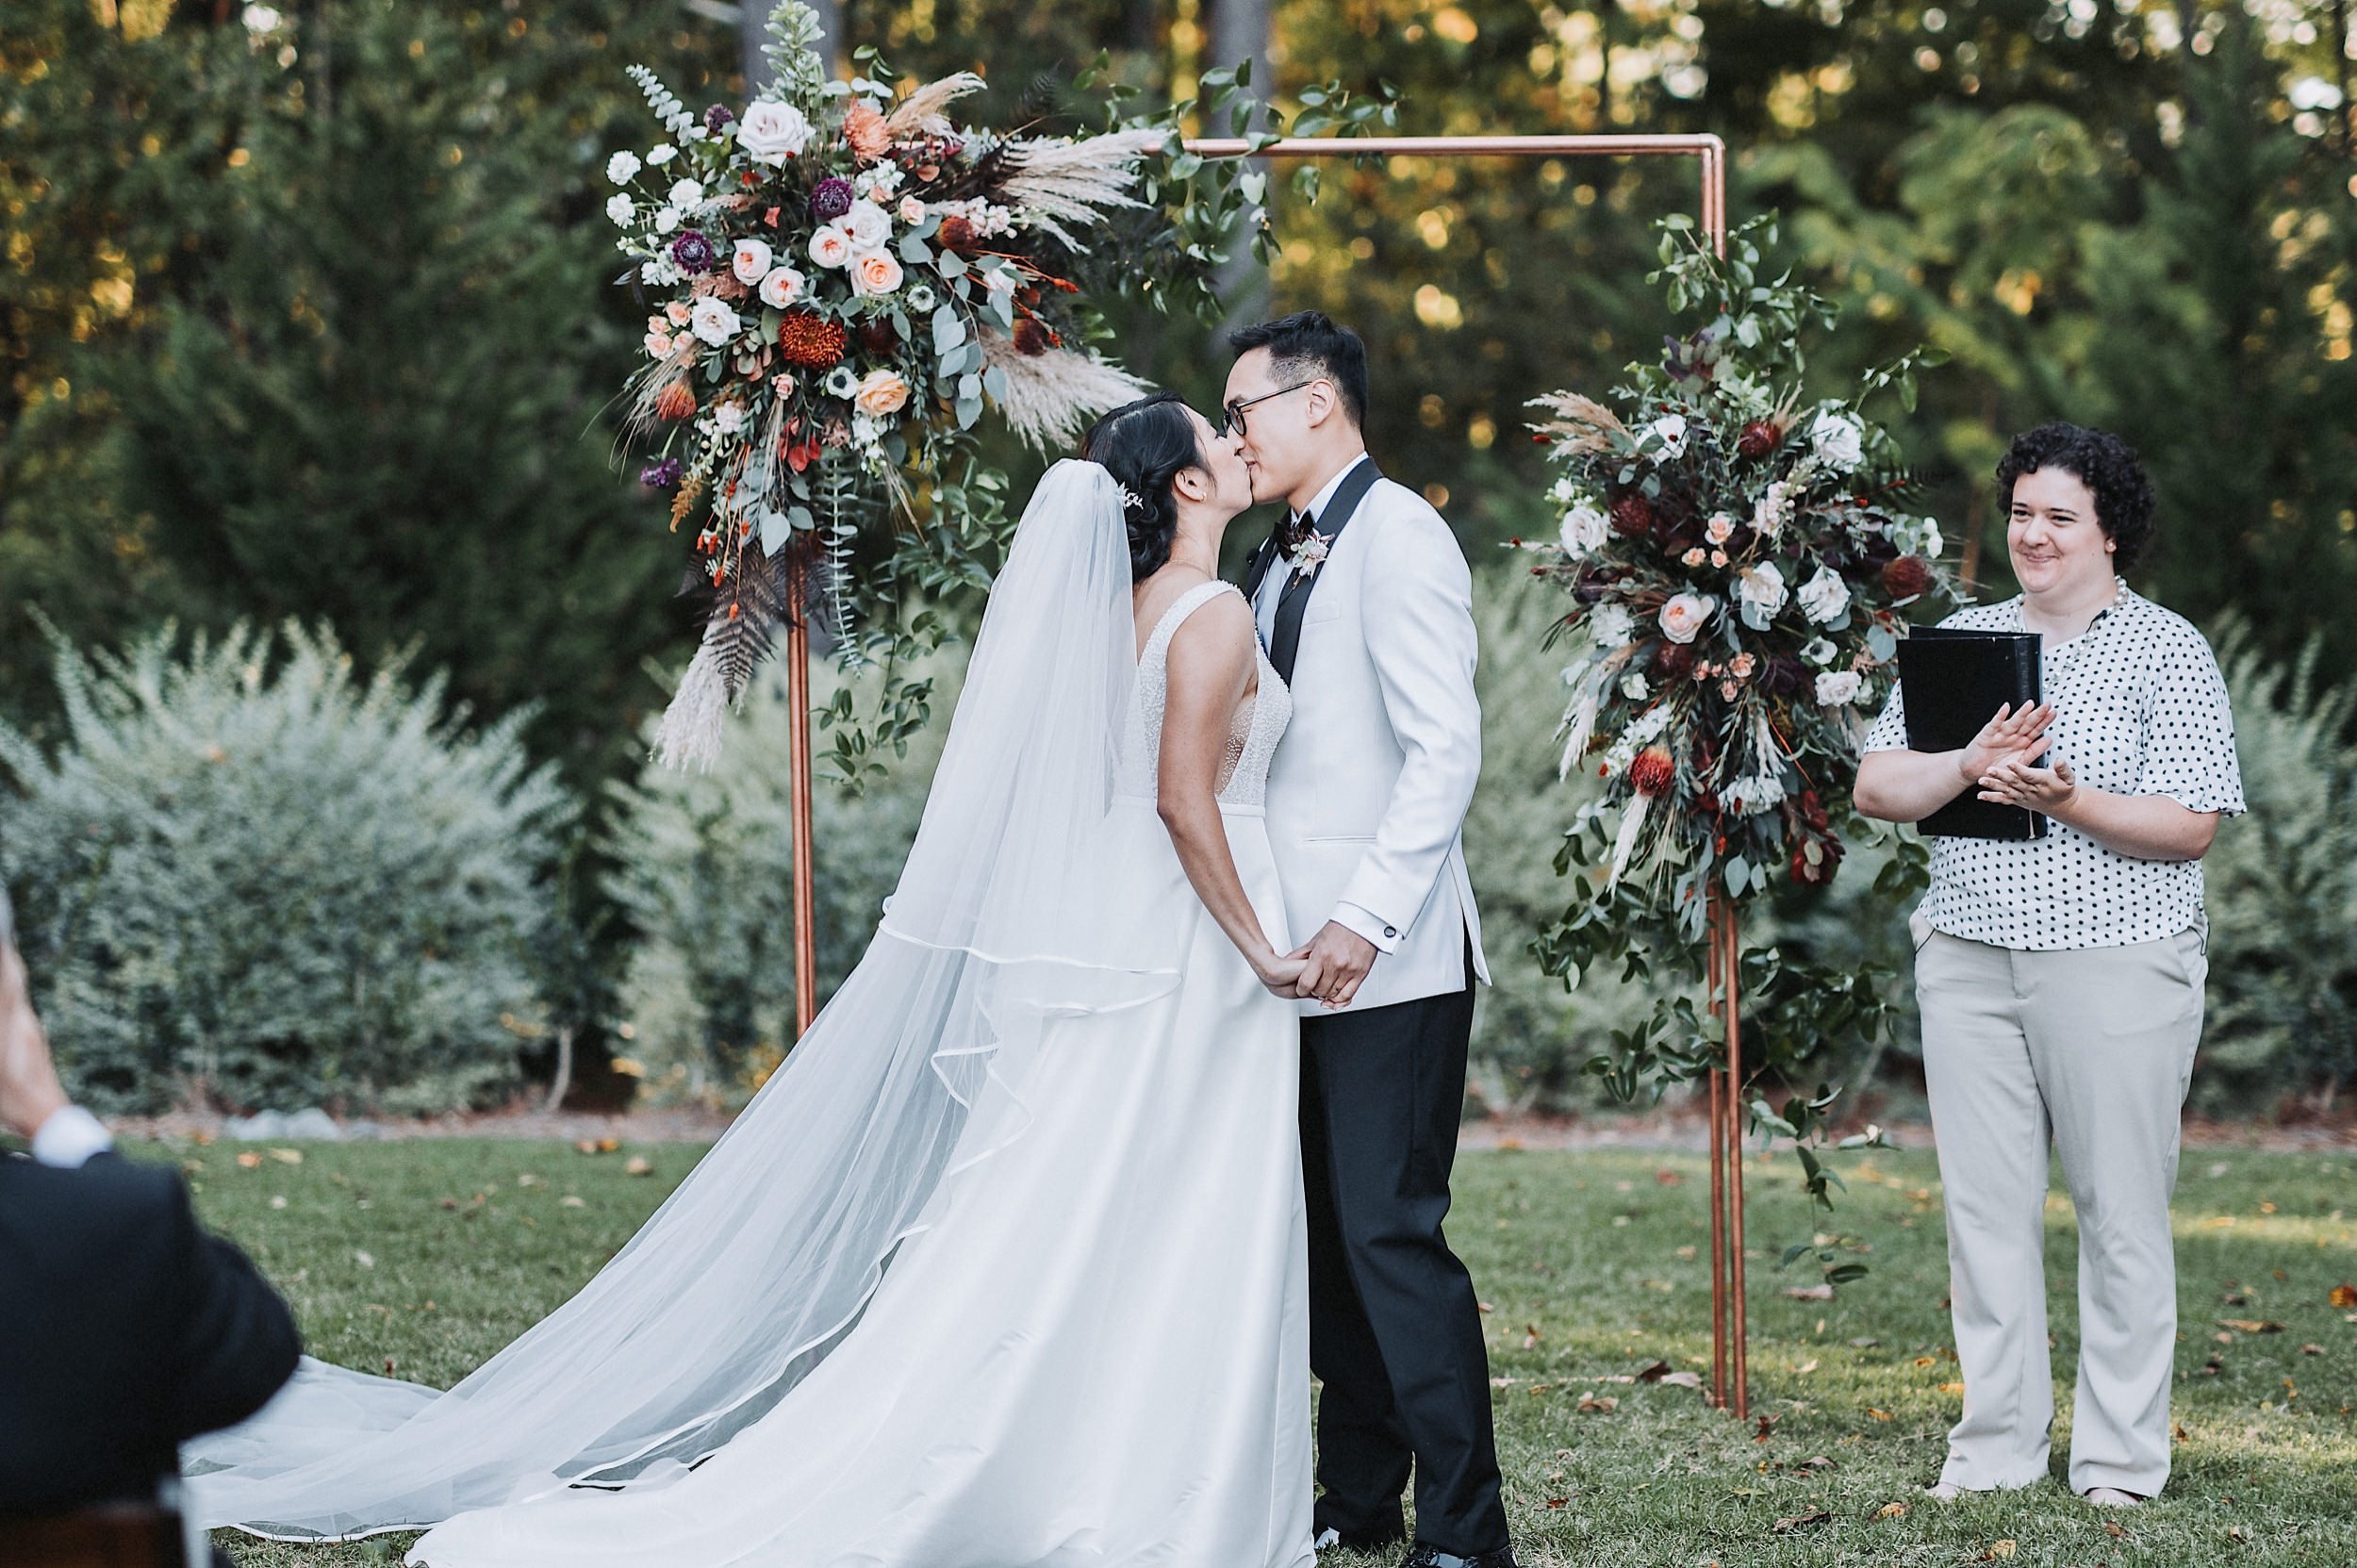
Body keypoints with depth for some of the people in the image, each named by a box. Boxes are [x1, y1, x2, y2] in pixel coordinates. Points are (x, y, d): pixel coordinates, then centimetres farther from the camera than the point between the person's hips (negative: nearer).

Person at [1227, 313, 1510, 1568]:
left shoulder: (1396, 536, -9)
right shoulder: (1279, 561, 17)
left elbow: (1445, 751, -17)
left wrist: (1365, 917, -22)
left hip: (1387, 961, -9)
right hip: (1300, 956, 9)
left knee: (1391, 1230, -10)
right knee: (1326, 1232, 11)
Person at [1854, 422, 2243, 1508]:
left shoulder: (2166, 652, 0)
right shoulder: (1962, 639, 12)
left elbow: (2190, 827, -8)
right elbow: (1876, 788, 6)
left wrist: (2066, 800, -22)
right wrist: (1970, 765, -13)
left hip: (2116, 962, -4)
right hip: (1969, 960, 4)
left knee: (2120, 1210, 0)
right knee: (1984, 1203, 5)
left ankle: (2120, 1459, 8)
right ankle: (1996, 1444, 14)